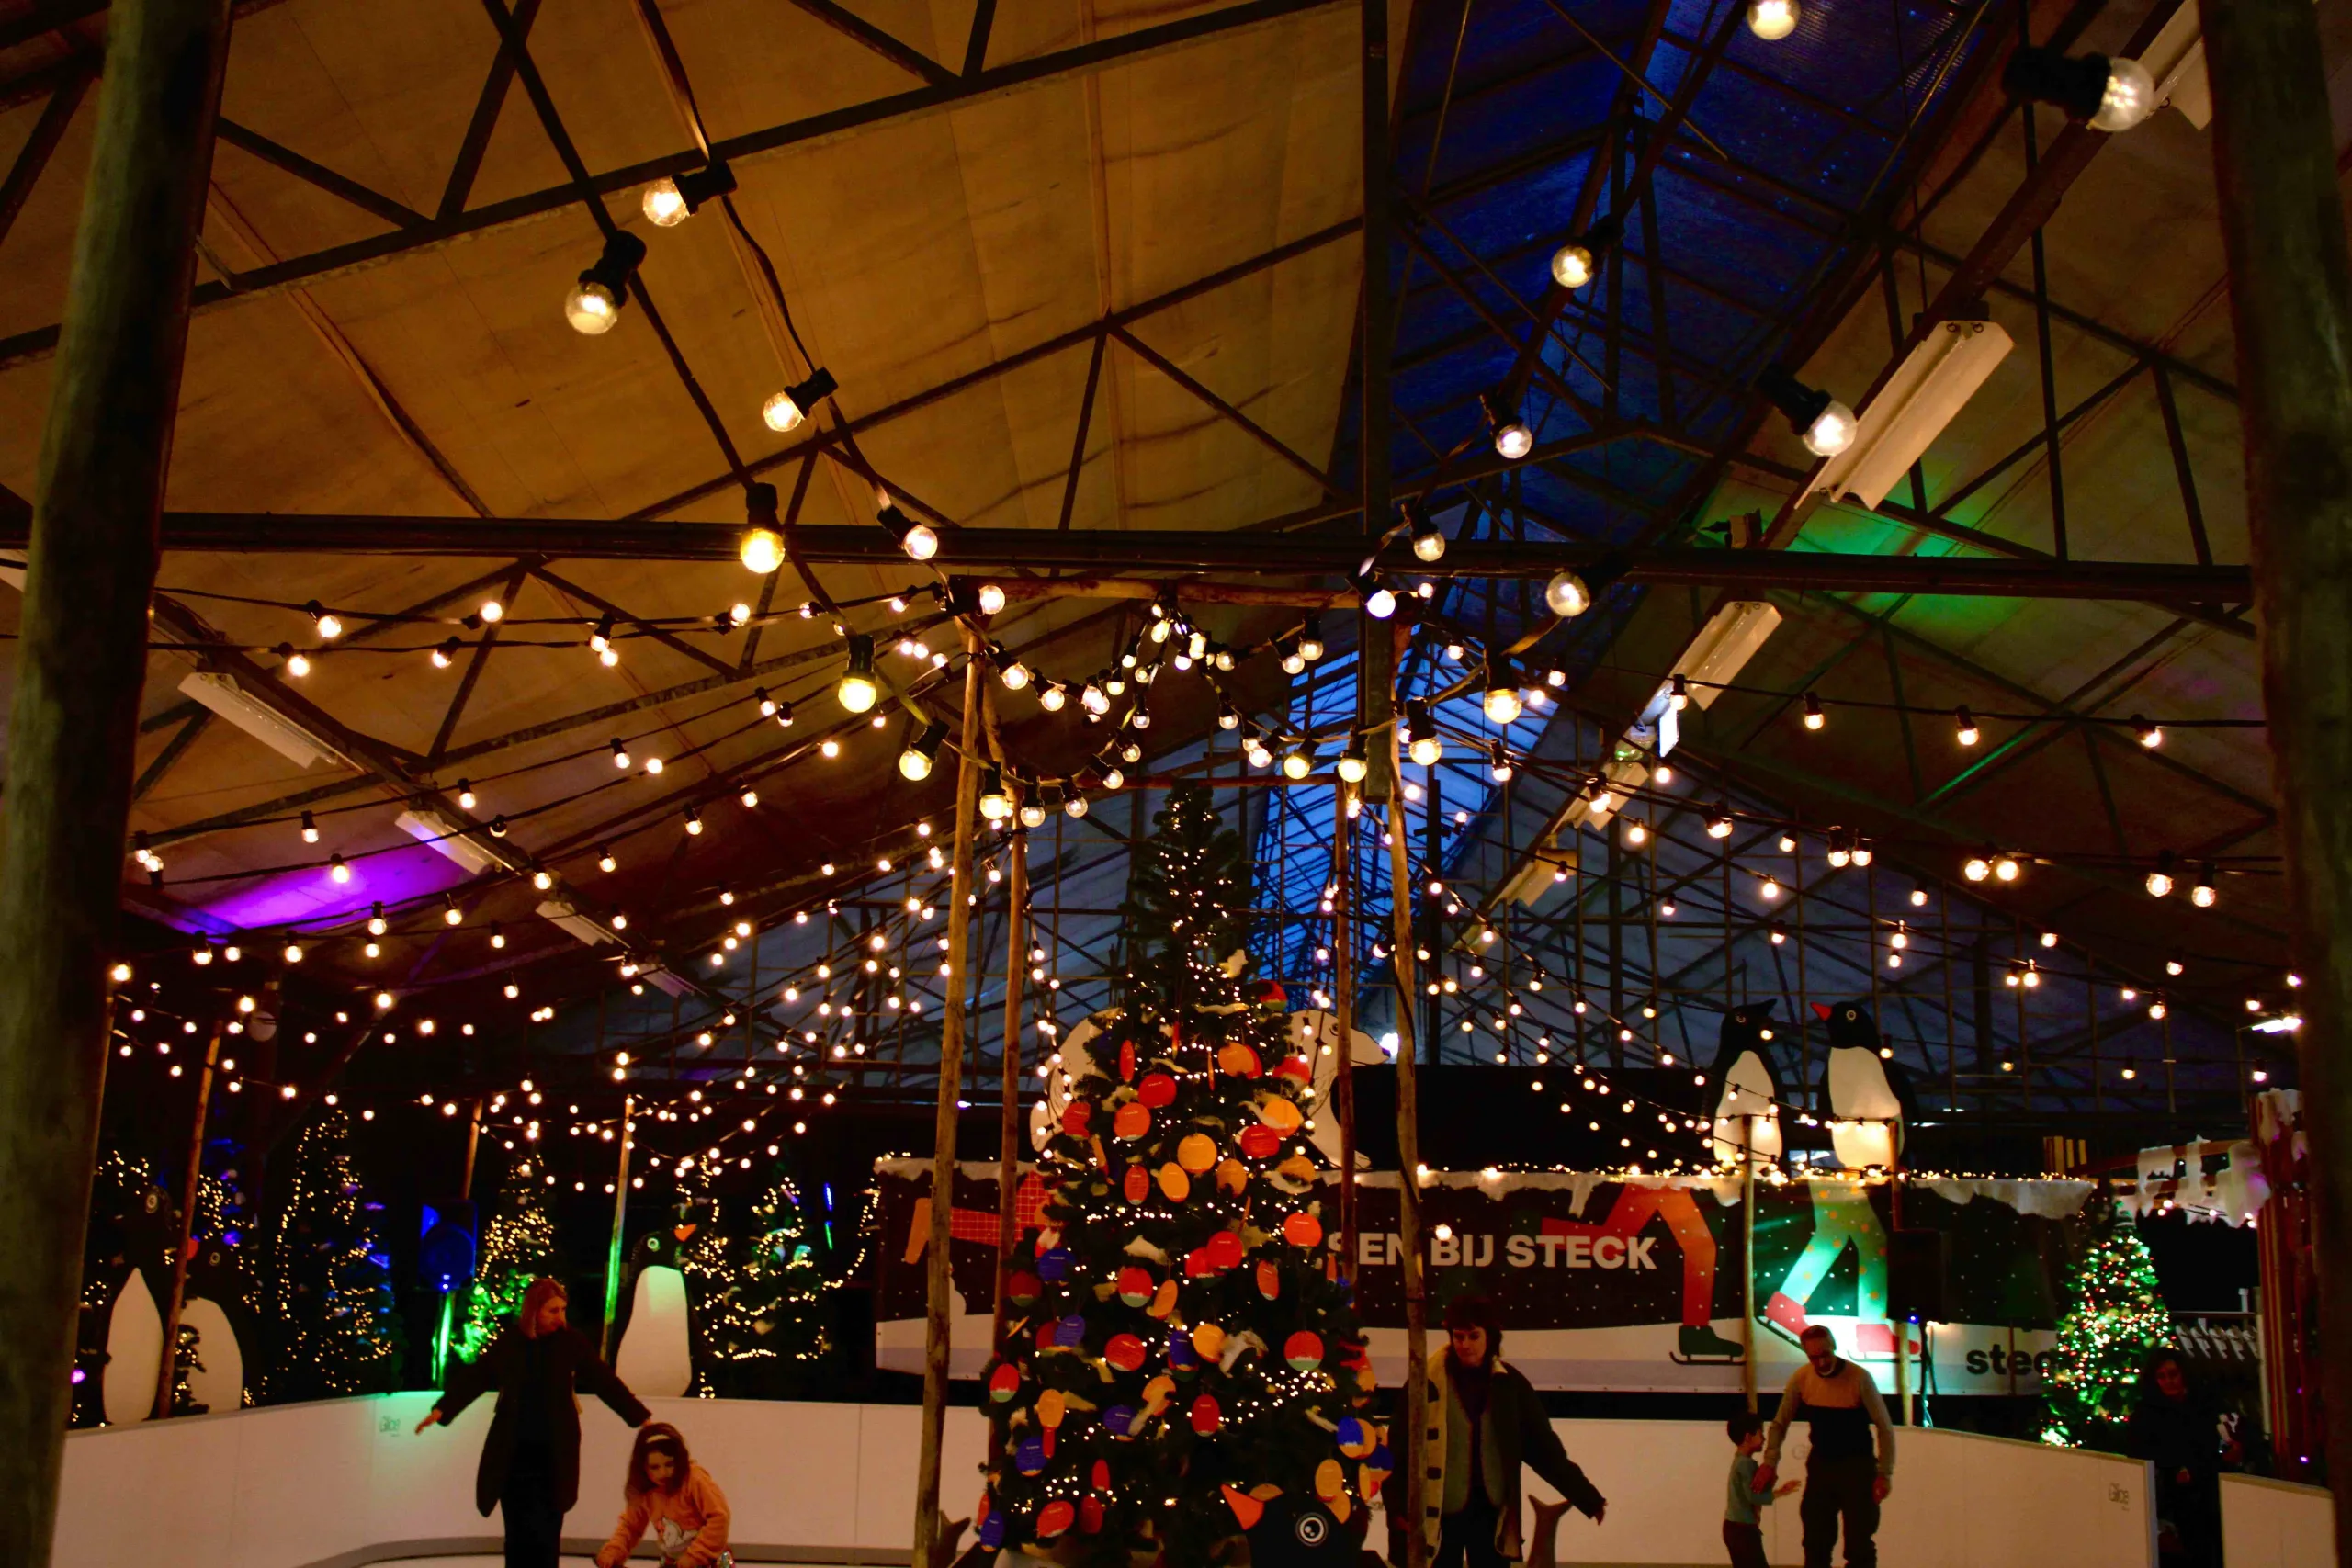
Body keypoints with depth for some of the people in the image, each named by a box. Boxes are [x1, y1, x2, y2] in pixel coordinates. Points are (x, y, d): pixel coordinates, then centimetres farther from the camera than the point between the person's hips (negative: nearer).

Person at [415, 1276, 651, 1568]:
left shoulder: (571, 1341, -4)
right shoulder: (509, 1341, -2)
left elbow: (605, 1382, -3)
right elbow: (477, 1376, 3)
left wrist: (641, 1417, -4)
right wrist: (443, 1409, -7)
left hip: (554, 1453, -1)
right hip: (514, 1451, 1)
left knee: (546, 1531, -3)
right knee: (519, 1530, 7)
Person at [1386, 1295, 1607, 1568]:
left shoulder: (1510, 1384, 1)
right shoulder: (1428, 1381, -8)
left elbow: (1543, 1447, 5)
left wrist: (1587, 1497, 2)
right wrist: (1399, 1509, -14)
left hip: (1492, 1511, 2)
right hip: (1440, 1512, -2)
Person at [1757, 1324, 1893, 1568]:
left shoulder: (1859, 1378, -16)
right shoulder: (1802, 1378, -6)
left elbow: (1885, 1428, -10)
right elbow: (1780, 1423, 4)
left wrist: (1885, 1473, -14)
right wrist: (1770, 1463, -6)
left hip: (1856, 1466, -4)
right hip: (1820, 1464, 4)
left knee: (1859, 1545, -4)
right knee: (1815, 1543, 7)